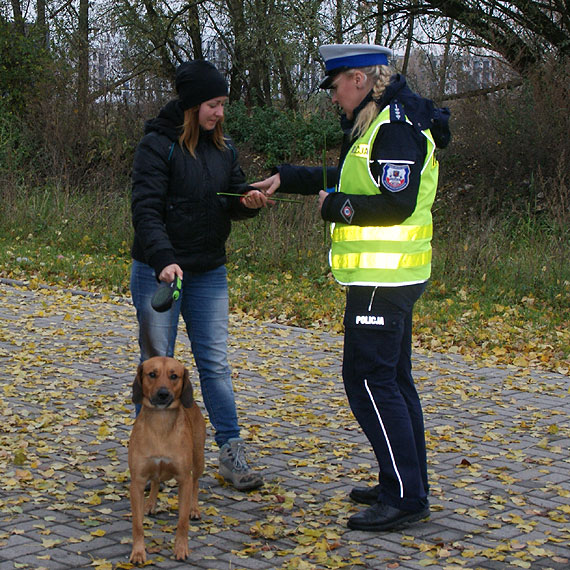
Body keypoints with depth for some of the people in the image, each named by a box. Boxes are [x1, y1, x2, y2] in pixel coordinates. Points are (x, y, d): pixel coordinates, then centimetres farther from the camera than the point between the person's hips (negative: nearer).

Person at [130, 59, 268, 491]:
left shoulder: (223, 147, 8)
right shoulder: (158, 145, -12)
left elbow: (234, 198, 14)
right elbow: (146, 209, -19)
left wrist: (248, 201, -11)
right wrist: (164, 260, -32)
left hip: (209, 274, 5)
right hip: (158, 274, -5)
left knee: (216, 364, 5)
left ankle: (231, 452, 9)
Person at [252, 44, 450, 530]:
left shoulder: (397, 126, -16)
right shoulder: (378, 123, 17)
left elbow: (397, 204, -26)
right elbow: (345, 179, 30)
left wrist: (336, 206, -13)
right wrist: (286, 179, 26)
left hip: (383, 279, -11)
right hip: (388, 276, 11)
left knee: (370, 380, -9)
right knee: (392, 380, 15)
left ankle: (405, 498, -6)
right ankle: (408, 486, 24)